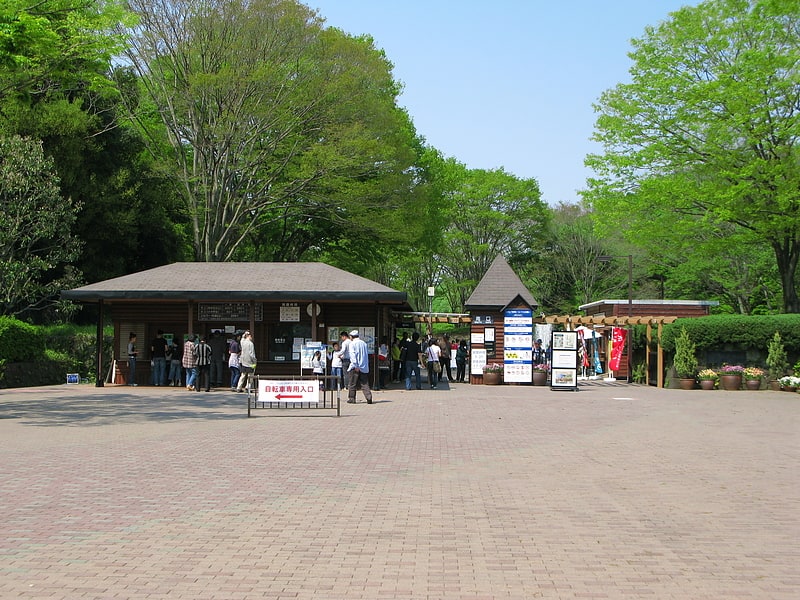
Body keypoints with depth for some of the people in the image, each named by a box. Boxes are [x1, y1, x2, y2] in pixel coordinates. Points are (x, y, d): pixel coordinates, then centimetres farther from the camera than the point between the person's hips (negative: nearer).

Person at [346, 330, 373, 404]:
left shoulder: (352, 343, -4)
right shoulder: (364, 343, 13)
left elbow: (353, 355, -14)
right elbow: (367, 355, 16)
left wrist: (356, 366, -17)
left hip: (355, 367, -5)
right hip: (364, 367, 5)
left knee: (352, 384, 6)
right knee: (365, 384, 4)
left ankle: (351, 399, 9)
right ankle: (369, 398, -8)